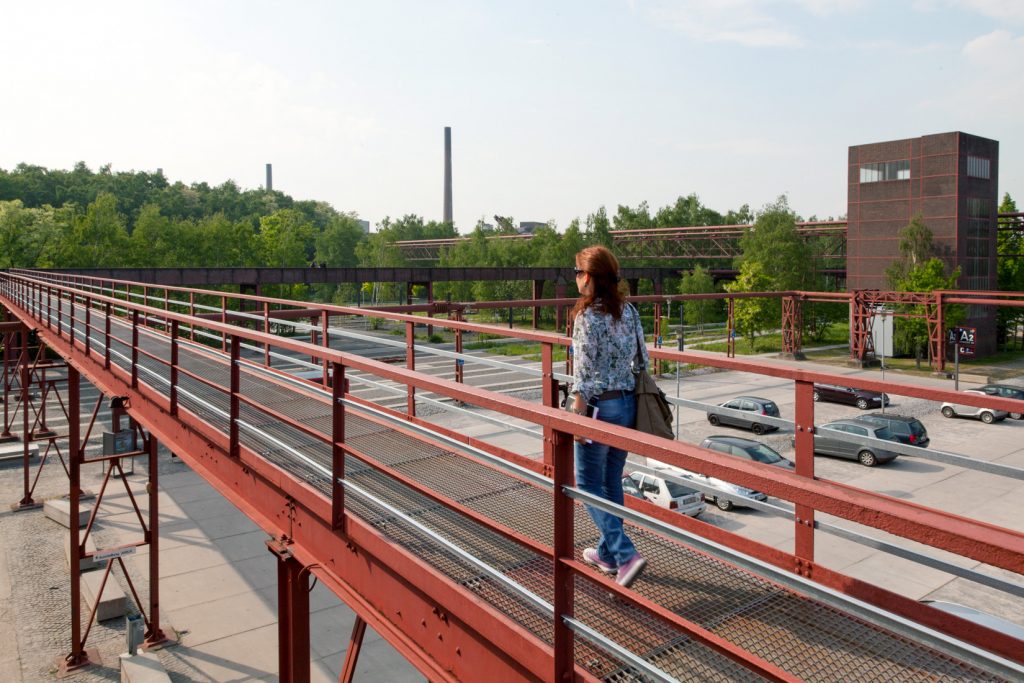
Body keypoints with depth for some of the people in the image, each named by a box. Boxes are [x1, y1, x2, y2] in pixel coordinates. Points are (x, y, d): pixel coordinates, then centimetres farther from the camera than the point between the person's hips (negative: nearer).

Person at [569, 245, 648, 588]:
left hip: (599, 407, -7)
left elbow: (585, 374, -17)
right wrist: (633, 398, 18)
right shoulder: (629, 311, 5)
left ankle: (626, 554, -4)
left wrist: (577, 418, -12)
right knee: (611, 482, 18)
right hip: (628, 404, 7)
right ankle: (607, 553, 31)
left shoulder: (587, 317, -16)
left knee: (589, 485, 6)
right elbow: (642, 360, 9)